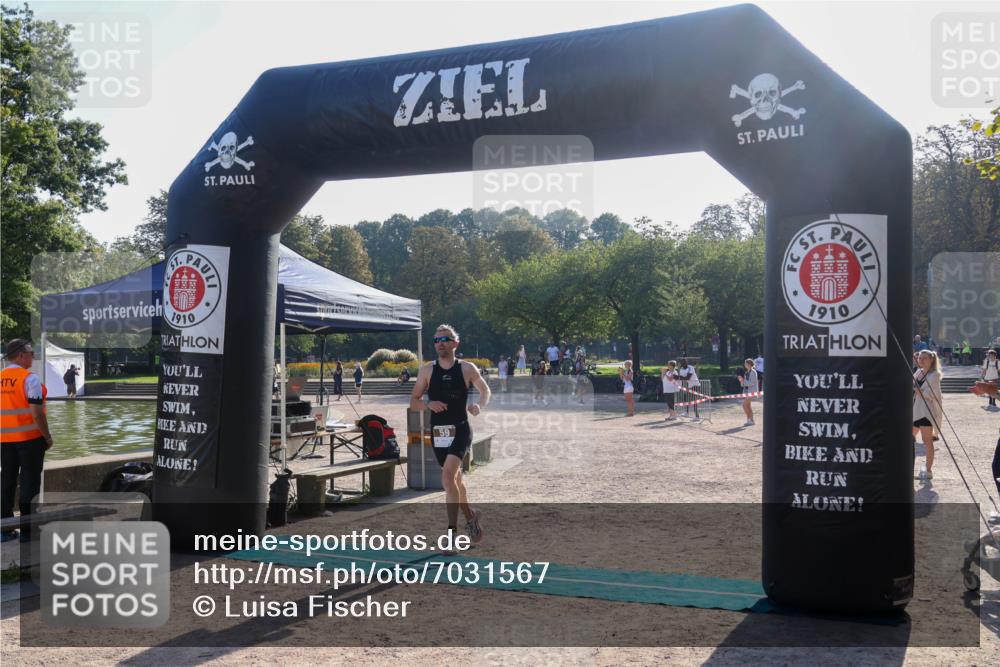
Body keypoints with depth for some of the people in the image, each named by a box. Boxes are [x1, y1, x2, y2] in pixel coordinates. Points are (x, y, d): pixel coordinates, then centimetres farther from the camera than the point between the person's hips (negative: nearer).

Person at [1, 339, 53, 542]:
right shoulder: (30, 378, -13)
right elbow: (37, 413, -17)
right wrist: (48, 437, -8)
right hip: (30, 437, -6)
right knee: (29, 482, 2)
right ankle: (27, 530, 7)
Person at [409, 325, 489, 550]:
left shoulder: (467, 369, -2)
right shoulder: (427, 370, 2)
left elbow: (485, 390, 12)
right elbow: (413, 402, 5)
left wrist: (480, 405, -8)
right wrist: (429, 404, -15)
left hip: (460, 430, -4)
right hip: (438, 431, 4)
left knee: (447, 477, -20)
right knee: (455, 478, 17)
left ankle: (451, 530, -12)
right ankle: (471, 516, 41)